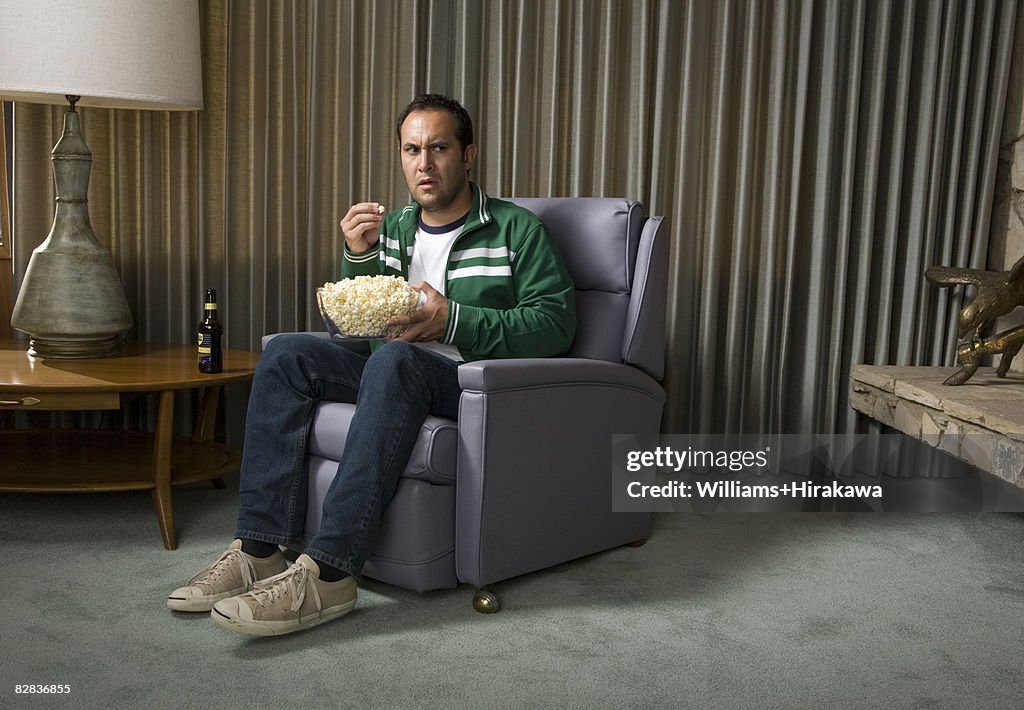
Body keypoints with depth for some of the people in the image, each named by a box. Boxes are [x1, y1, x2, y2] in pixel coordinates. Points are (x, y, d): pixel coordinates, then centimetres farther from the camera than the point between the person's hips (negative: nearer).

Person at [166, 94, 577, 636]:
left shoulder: (516, 230, 5)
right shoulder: (393, 229, 19)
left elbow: (556, 322, -7)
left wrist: (453, 321, -17)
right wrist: (359, 258, -2)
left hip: (471, 383, -5)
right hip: (390, 376, 6)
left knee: (393, 358, -36)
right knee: (287, 352, -16)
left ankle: (328, 572, -41)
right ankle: (259, 549, -23)